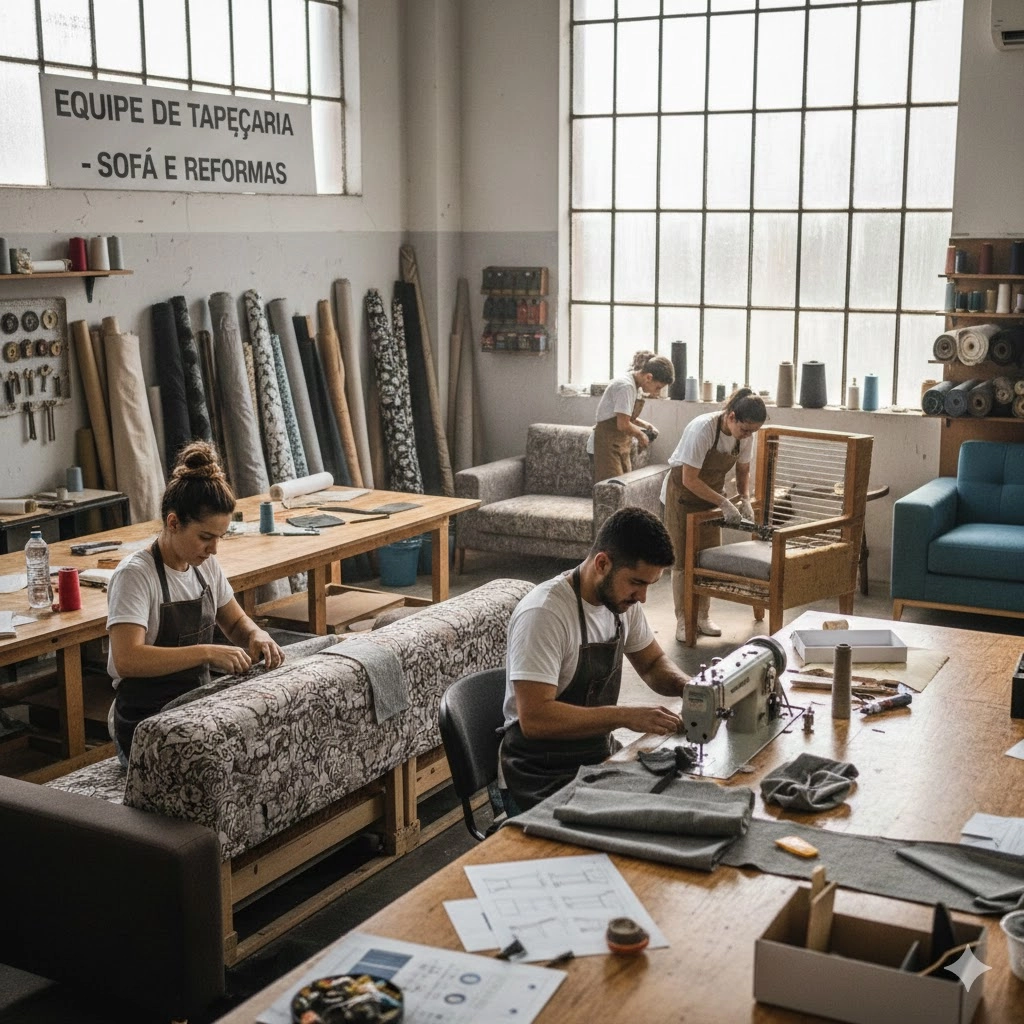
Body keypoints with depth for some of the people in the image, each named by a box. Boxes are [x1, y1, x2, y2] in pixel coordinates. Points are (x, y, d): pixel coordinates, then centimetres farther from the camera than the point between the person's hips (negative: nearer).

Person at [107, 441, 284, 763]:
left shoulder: (206, 566, 5)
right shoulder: (135, 575, -17)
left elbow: (236, 622, 20)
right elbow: (126, 660, -29)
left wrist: (256, 635, -3)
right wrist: (207, 652, -33)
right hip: (147, 722, -7)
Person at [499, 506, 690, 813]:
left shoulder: (622, 600, 1)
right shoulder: (543, 614, -23)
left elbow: (653, 663, 18)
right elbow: (535, 719, -29)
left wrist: (689, 686, -3)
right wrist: (626, 716, -30)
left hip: (600, 759, 8)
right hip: (540, 782, -8)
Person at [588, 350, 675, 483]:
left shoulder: (636, 385, 9)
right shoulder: (626, 386, -20)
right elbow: (623, 424, -22)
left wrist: (644, 425, 7)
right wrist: (640, 434, -5)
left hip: (621, 446, 10)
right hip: (607, 446, -10)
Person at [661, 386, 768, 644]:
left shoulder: (745, 435, -13)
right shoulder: (703, 429, -33)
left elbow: (743, 471, 4)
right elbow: (689, 479, -30)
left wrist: (745, 500, -14)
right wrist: (724, 503, -32)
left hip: (711, 494, 6)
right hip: (682, 494, -6)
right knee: (682, 560, -2)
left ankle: (703, 617, 18)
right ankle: (682, 621, 7)